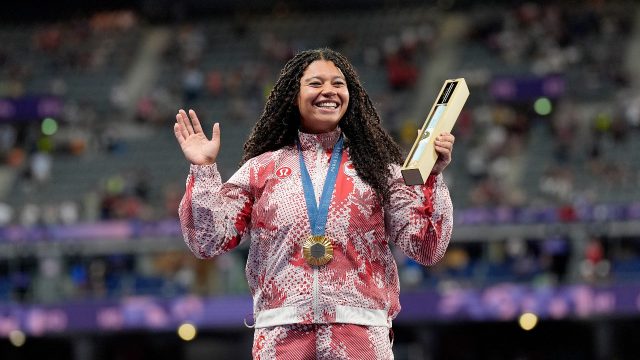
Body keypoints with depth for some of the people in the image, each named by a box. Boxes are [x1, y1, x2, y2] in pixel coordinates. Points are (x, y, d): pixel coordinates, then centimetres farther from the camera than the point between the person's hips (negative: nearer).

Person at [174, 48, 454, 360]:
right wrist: (203, 169, 0)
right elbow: (209, 240, 7)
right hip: (282, 334, 0)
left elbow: (426, 247, 5)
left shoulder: (376, 167, 11)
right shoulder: (262, 169, 12)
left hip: (362, 333, 0)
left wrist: (433, 175, -4)